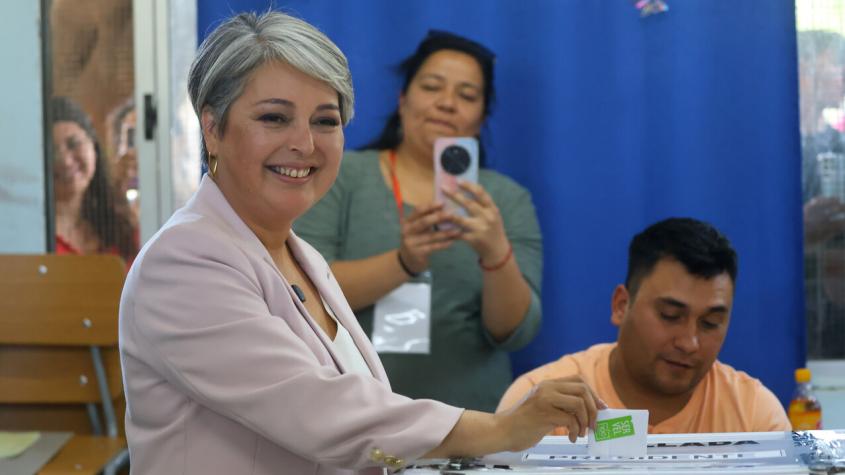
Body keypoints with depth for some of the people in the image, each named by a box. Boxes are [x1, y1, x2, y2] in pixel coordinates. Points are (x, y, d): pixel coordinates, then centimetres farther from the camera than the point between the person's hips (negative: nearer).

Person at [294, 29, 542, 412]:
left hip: (466, 422, 1)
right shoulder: (341, 176, 4)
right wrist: (404, 263, -22)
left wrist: (497, 254, -21)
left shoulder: (508, 199, 6)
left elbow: (514, 332, -2)